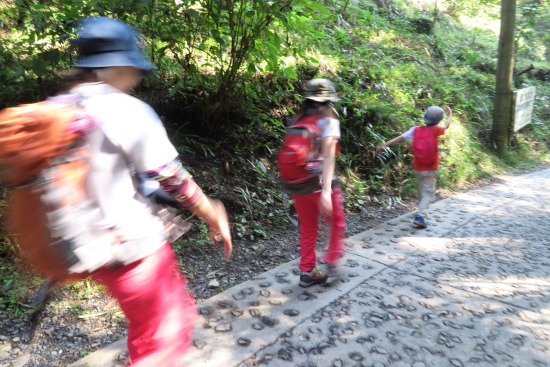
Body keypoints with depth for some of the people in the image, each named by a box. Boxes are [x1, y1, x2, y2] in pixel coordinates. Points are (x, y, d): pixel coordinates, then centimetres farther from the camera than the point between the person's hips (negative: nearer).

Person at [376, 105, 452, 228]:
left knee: (421, 191, 19)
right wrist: (450, 115, 31)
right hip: (430, 168, -4)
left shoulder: (415, 130, -2)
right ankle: (420, 216, -20)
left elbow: (400, 138, -11)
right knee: (428, 193, -4)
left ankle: (422, 213, 35)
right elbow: (446, 126, 12)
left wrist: (385, 144, -13)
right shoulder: (435, 130, -8)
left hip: (417, 167, 4)